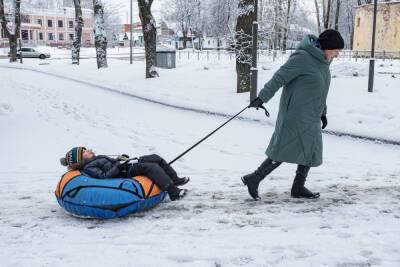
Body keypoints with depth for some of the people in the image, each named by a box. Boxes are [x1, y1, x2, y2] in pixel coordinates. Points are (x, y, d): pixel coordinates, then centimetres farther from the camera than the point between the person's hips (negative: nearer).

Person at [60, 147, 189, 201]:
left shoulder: (96, 159, 24)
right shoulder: (88, 168, -6)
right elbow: (103, 176, -20)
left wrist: (122, 158, 12)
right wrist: (119, 166, -22)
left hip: (131, 167, 10)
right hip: (126, 174, -10)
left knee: (156, 158, 4)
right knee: (151, 166, -29)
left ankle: (175, 179, 10)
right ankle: (173, 191, -35)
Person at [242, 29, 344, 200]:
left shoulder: (323, 61, 12)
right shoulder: (302, 58, -16)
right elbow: (279, 77, -19)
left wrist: (322, 111, 24)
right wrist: (262, 98, -25)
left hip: (311, 118, 9)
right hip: (295, 115, -9)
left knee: (311, 152, 9)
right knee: (284, 151, -5)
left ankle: (298, 187, 21)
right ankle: (254, 179, 6)